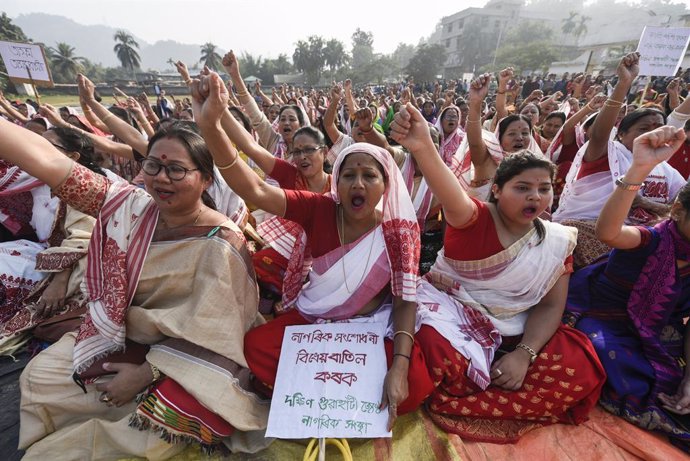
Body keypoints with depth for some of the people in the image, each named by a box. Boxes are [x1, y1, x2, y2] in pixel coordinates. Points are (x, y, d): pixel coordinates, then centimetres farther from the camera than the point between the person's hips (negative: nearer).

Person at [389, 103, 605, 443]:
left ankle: (454, 403, -14)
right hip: (451, 313, -4)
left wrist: (523, 354, -16)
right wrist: (422, 148, -57)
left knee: (580, 365, -19)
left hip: (511, 334, 5)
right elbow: (453, 199, -35)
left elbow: (550, 307, 1)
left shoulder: (557, 241, 3)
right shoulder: (474, 218, -11)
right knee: (440, 354, -35)